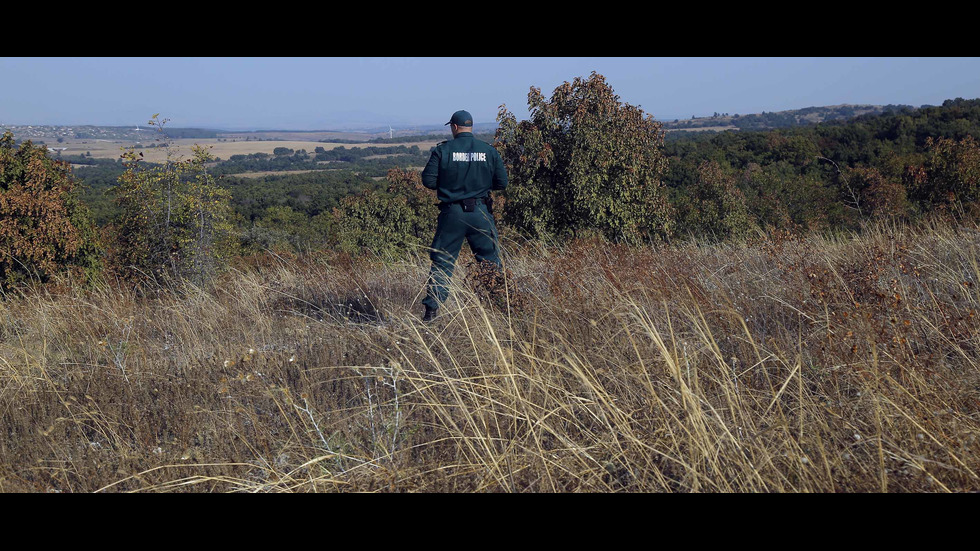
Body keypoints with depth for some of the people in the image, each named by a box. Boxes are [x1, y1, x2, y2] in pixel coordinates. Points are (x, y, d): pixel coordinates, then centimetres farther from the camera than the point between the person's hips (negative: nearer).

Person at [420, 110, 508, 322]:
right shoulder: (489, 151, 2)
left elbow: (428, 181, -5)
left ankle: (431, 310, 3)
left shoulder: (443, 150, -4)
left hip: (452, 214, -1)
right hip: (481, 213, 1)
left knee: (442, 262, 6)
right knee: (491, 261, 11)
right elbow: (502, 183, 4)